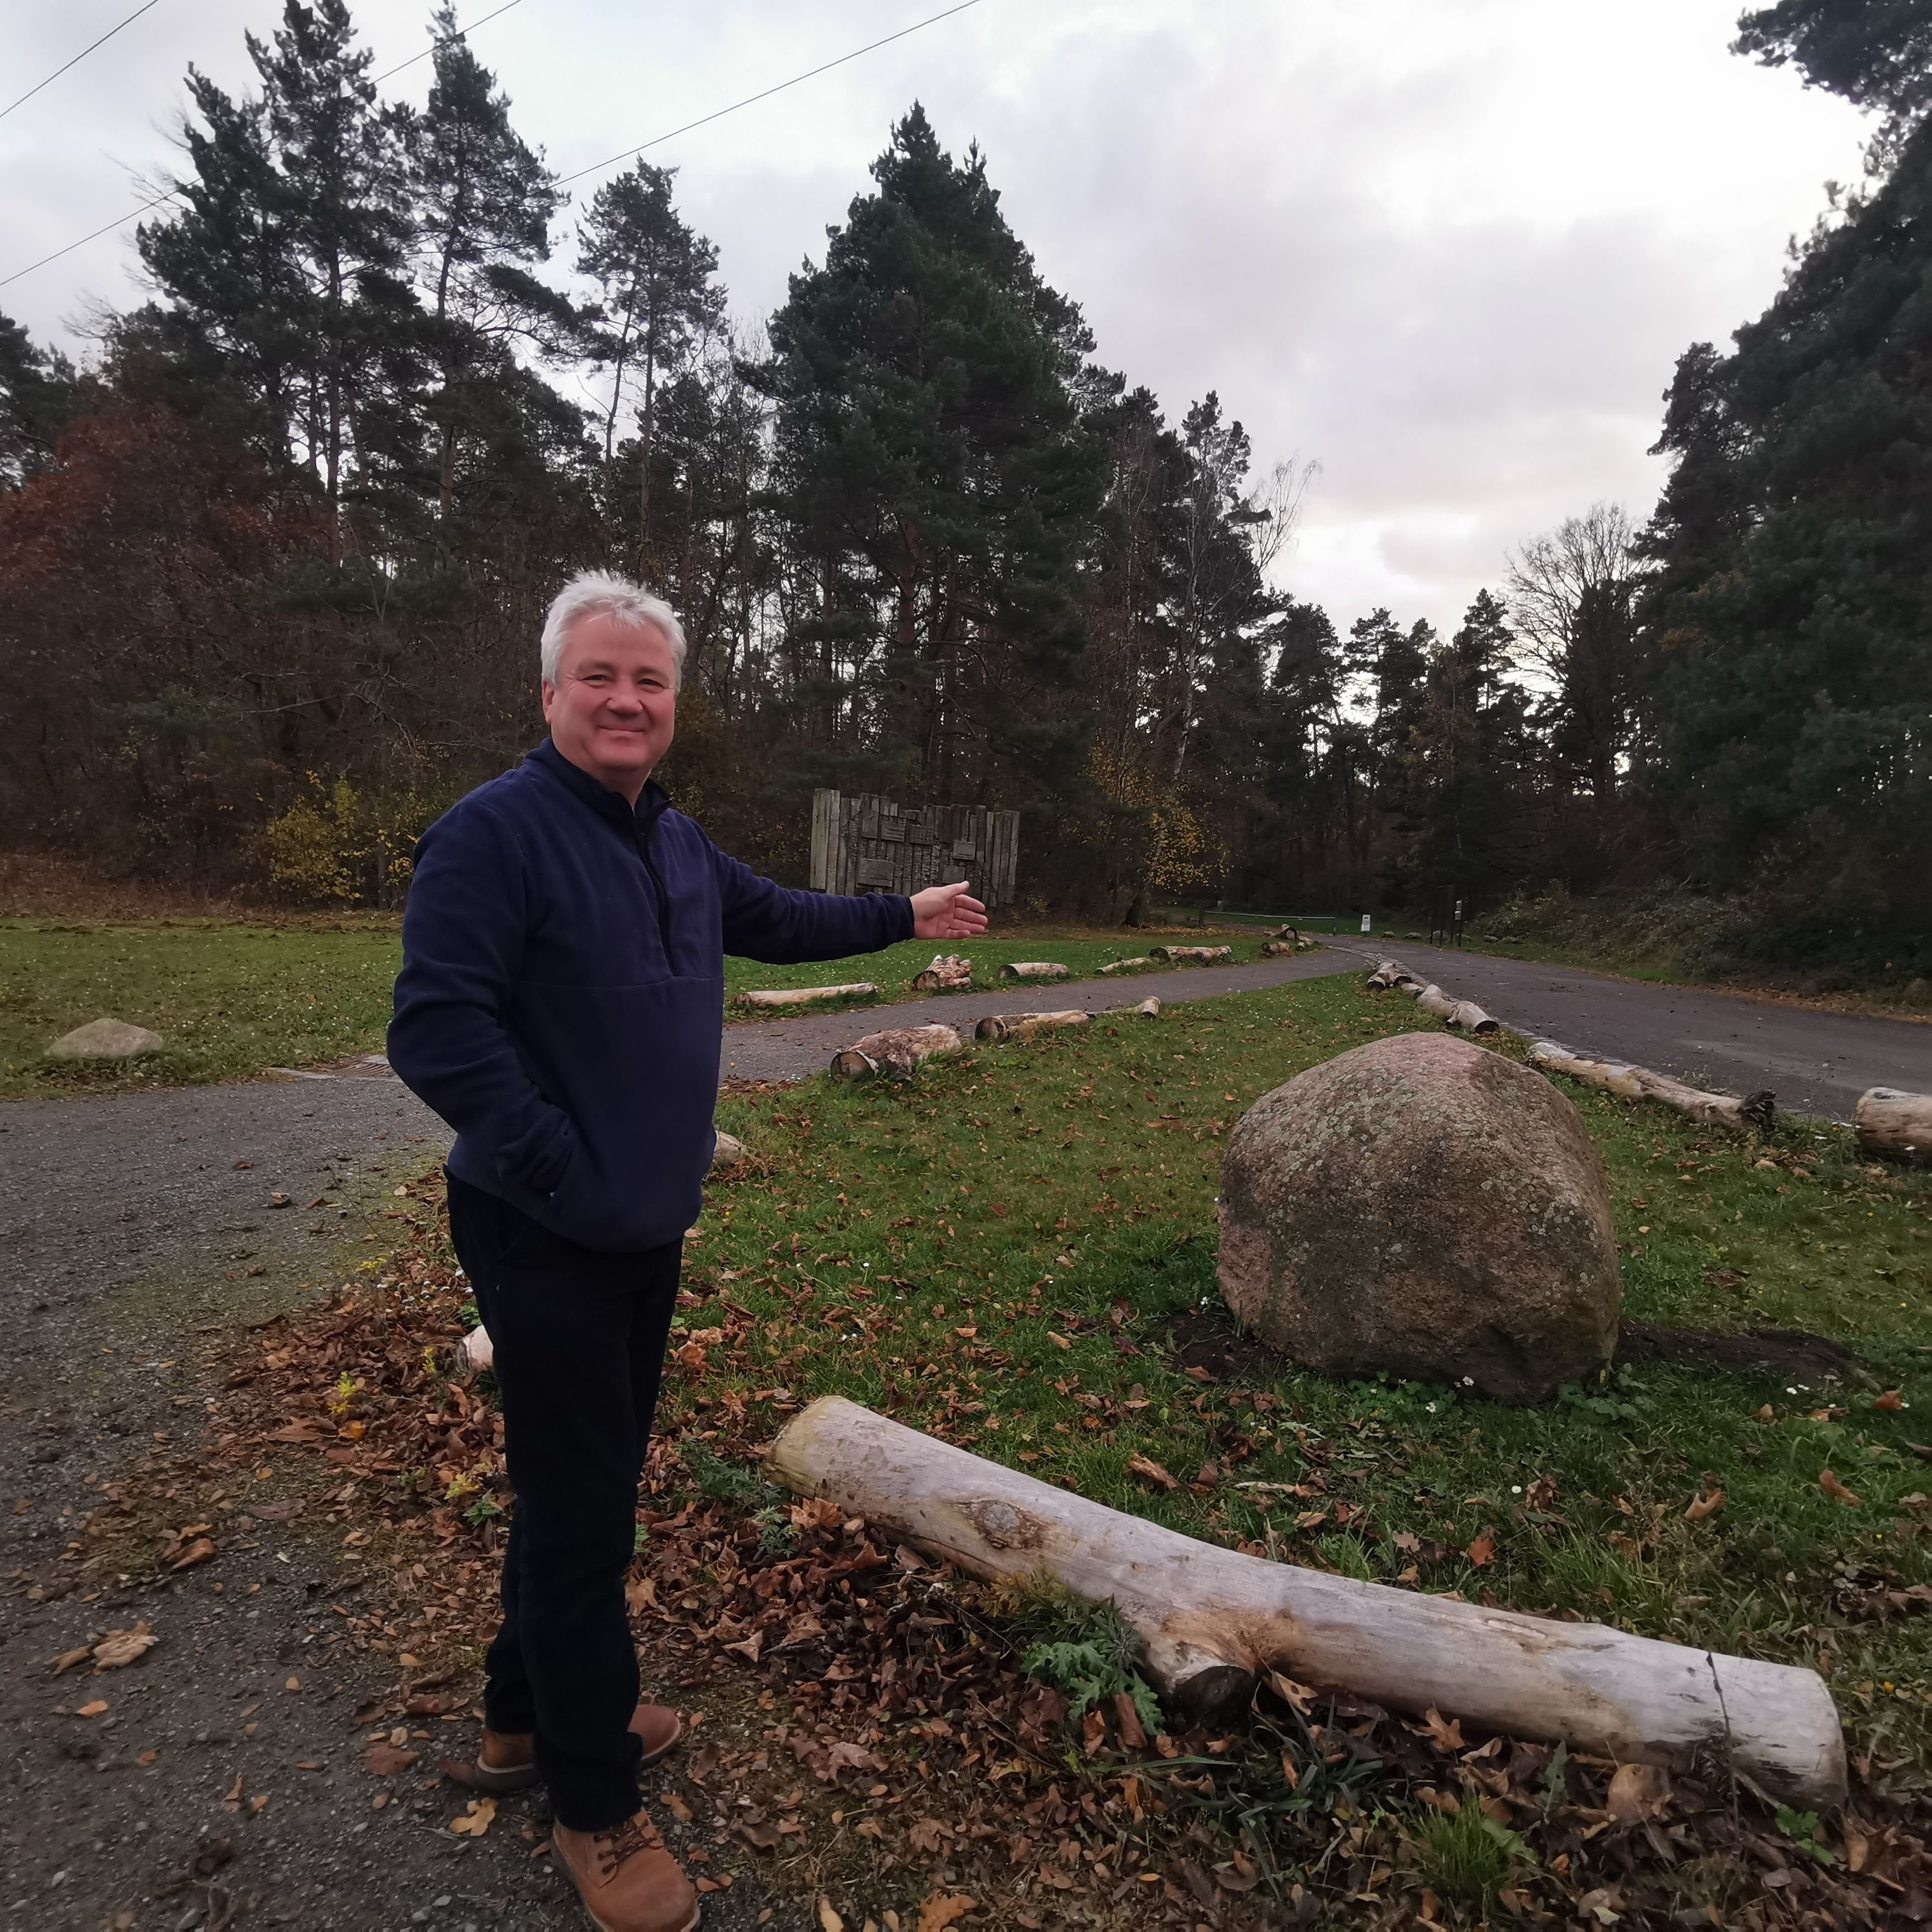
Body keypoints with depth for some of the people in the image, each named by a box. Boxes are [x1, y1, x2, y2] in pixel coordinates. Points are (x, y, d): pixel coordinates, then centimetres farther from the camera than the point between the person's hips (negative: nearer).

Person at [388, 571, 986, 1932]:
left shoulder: (676, 841, 9)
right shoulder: (495, 831, -16)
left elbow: (774, 918, 25)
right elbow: (437, 1028, -23)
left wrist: (902, 918, 28)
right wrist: (563, 1174, -22)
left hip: (647, 1231, 8)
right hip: (547, 1241, -8)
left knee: (590, 1490, 21)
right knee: (582, 1514, 5)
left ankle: (530, 1720, 44)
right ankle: (598, 1810, 27)